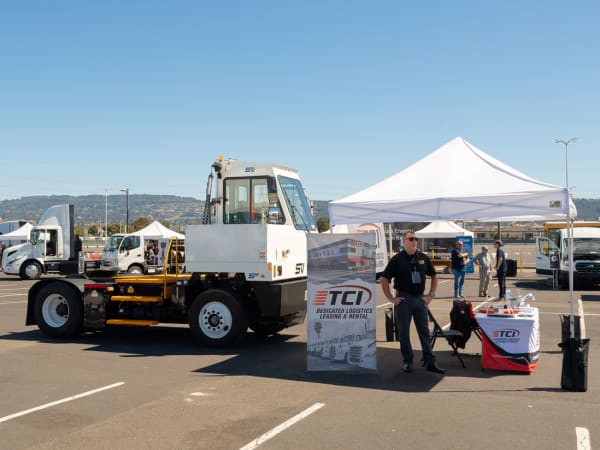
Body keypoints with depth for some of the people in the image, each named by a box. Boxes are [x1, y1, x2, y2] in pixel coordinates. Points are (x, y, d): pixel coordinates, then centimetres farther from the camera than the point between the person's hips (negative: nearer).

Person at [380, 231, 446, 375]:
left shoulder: (423, 258, 6)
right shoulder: (397, 259, -5)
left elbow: (434, 276, 17)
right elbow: (384, 279, -4)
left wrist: (431, 294, 8)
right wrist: (391, 298, -7)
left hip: (420, 299, 3)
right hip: (403, 299, -3)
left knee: (425, 331, 6)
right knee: (404, 332, 4)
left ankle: (430, 362, 11)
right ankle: (408, 361, 16)